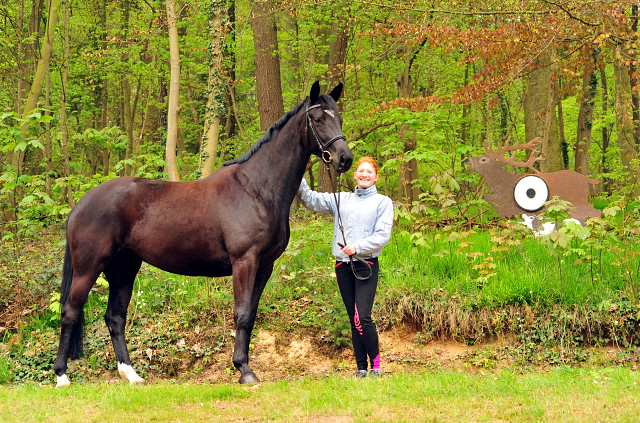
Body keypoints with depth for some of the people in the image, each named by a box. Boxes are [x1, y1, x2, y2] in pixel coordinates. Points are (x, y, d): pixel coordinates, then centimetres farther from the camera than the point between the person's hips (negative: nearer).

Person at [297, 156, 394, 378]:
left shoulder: (383, 202, 6)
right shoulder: (341, 199, 17)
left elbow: (382, 236, -4)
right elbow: (311, 200, 13)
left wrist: (357, 247, -17)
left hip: (367, 265, -4)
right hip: (343, 266, 4)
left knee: (363, 318, -15)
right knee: (354, 320, 5)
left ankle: (376, 364, -3)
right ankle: (361, 368, 9)